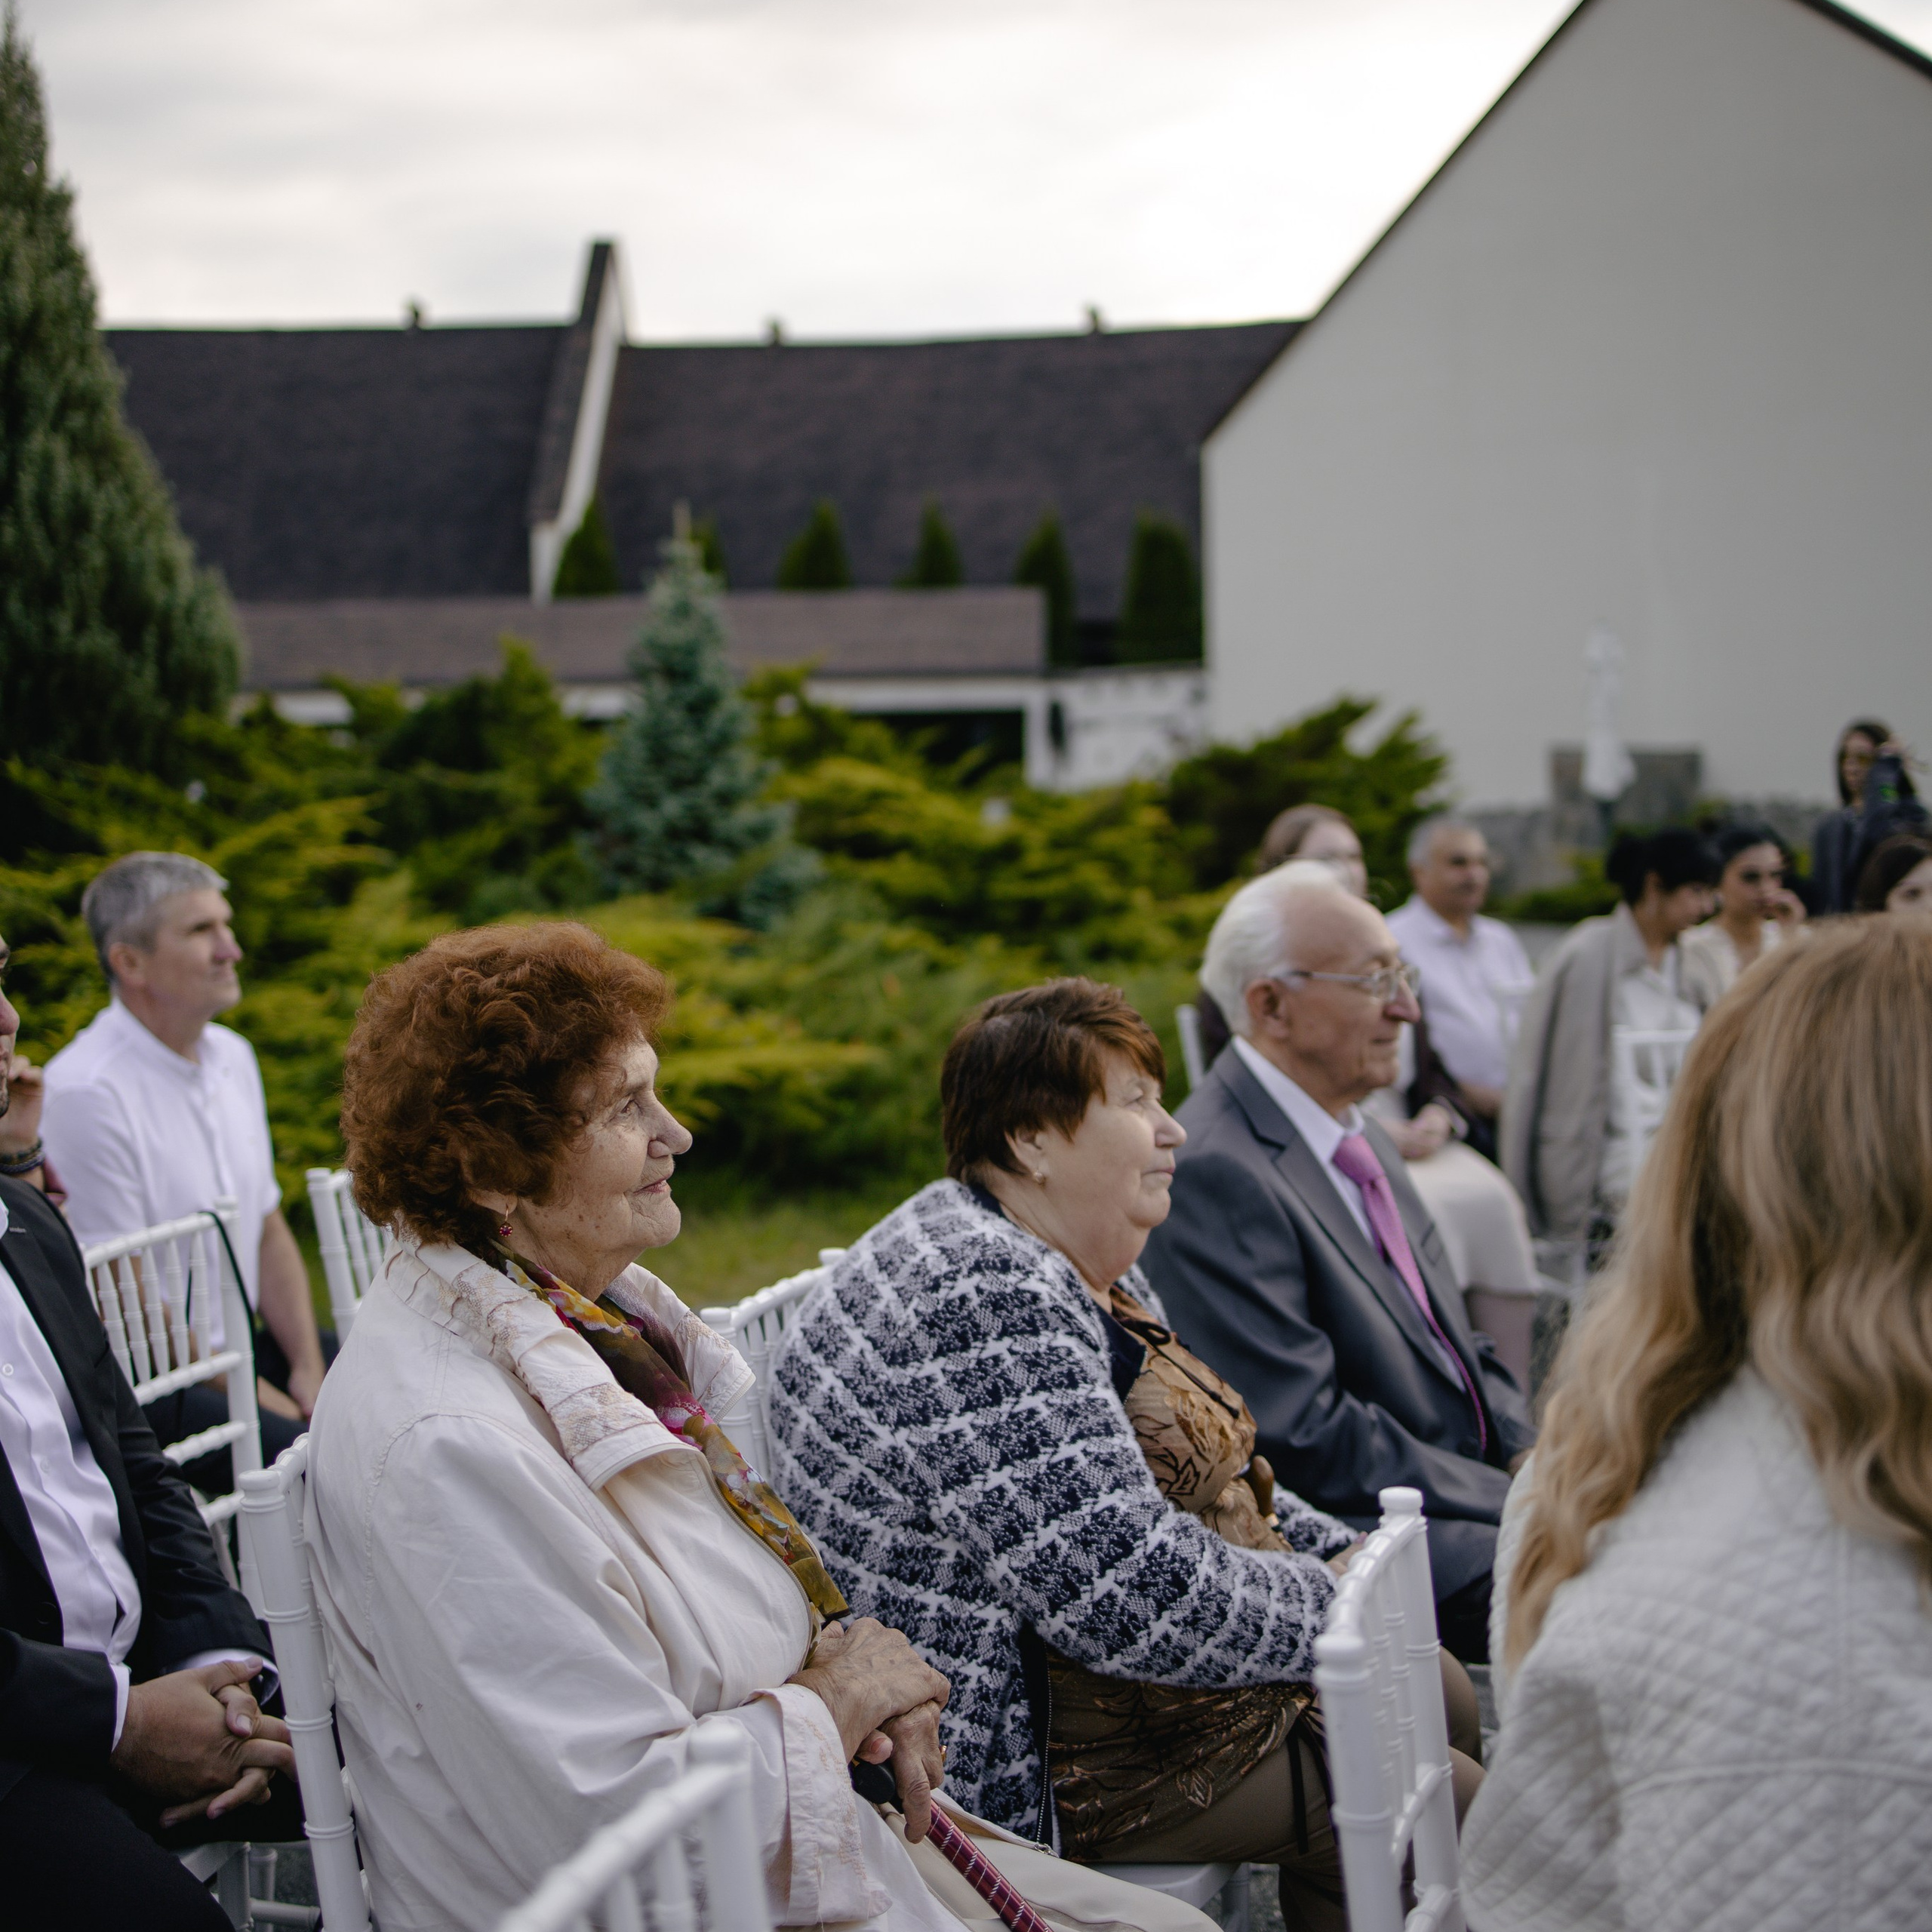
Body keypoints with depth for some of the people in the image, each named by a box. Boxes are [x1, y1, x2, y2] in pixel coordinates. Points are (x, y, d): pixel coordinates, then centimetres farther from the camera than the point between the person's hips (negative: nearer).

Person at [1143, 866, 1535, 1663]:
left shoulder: (1356, 1130, 12)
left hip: (1471, 1489, 9)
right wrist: (1520, 1504, -17)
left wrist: (1531, 1459, 1)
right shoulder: (1215, 1173, -19)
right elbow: (1305, 1439, -21)